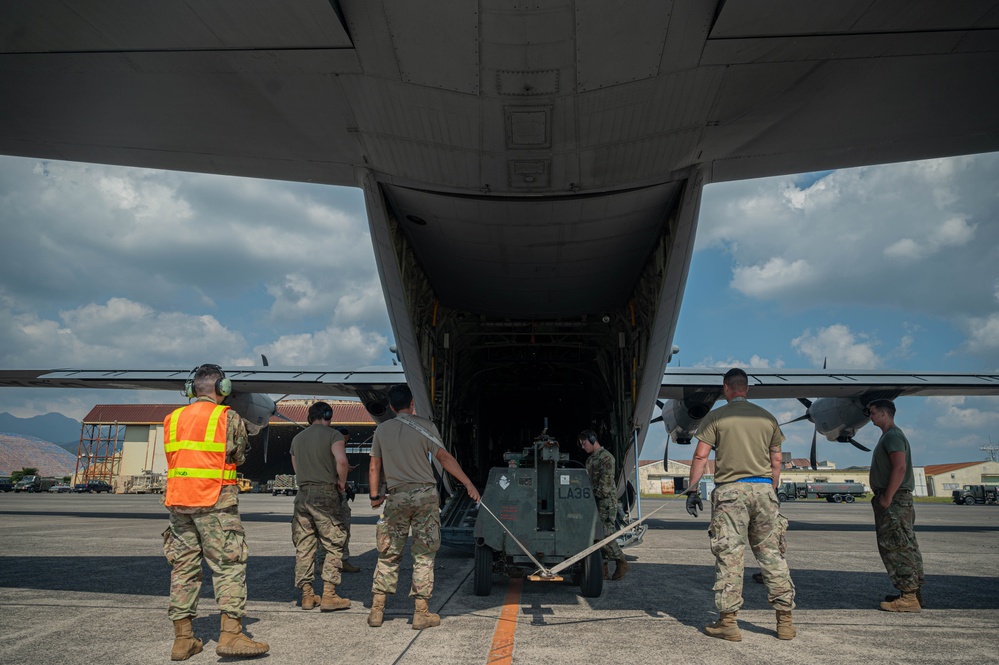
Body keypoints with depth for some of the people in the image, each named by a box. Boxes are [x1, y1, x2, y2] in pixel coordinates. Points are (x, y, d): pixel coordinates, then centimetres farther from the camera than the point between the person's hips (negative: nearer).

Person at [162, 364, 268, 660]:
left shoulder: (173, 419, 10)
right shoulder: (229, 418, -5)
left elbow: (177, 457, 14)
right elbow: (239, 456, 3)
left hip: (178, 500, 6)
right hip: (215, 502, -5)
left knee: (183, 567, 11)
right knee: (229, 565, -1)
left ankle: (182, 638, 15)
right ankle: (231, 634, -5)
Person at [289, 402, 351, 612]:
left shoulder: (297, 438, 15)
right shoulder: (333, 435, -4)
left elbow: (296, 468, 19)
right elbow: (341, 460, -20)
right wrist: (342, 482, -6)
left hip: (302, 494, 6)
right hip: (325, 494, -6)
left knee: (303, 547, 10)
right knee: (334, 546, 1)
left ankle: (307, 595, 15)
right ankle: (328, 596, -2)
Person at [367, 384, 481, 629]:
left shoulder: (382, 429, 8)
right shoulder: (425, 426, -1)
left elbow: (375, 467, 10)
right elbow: (444, 457, -7)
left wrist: (374, 495, 18)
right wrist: (468, 484, -8)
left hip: (396, 497, 2)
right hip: (424, 494, -2)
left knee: (388, 555, 11)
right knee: (423, 555, 4)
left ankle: (377, 610, 13)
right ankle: (421, 612, 7)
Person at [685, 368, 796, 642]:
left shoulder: (716, 417, 0)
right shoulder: (767, 417, 12)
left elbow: (700, 456, -5)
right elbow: (776, 461, 14)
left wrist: (692, 490, 0)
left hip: (731, 490, -4)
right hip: (764, 488, 4)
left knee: (729, 556, -1)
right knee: (772, 554, 10)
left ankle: (728, 622, 1)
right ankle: (785, 620, 14)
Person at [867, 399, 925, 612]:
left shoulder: (893, 436, -13)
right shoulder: (888, 436, 19)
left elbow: (900, 467, -23)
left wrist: (887, 497, -22)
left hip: (894, 501, -11)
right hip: (893, 501, 11)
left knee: (897, 548, -9)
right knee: (905, 547, 12)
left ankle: (908, 598, -8)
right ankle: (914, 593, 17)